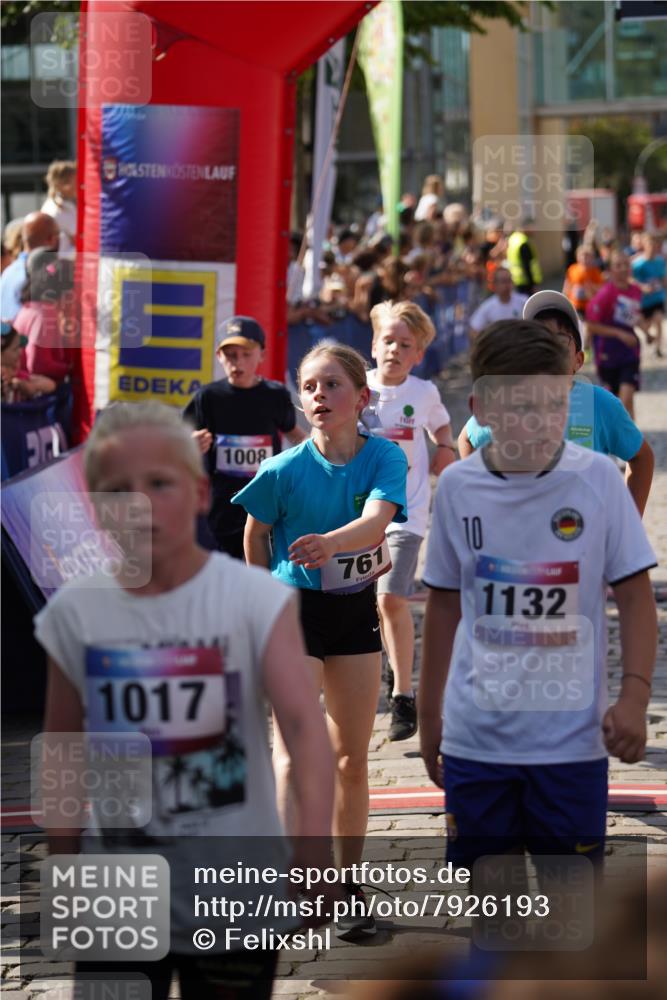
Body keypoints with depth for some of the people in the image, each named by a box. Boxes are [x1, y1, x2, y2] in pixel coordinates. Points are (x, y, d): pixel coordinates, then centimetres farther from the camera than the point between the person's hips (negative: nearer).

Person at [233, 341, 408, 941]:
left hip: (355, 610, 2)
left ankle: (348, 886, 21)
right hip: (293, 609, -2)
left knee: (352, 757, 9)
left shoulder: (385, 459, -10)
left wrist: (330, 542, -44)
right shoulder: (283, 470, -13)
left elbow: (376, 520, -28)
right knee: (296, 752, -13)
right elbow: (256, 534, 4)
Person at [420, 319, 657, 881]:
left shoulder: (598, 479, -7)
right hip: (476, 736, 2)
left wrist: (634, 696, -14)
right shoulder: (457, 487, -2)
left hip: (572, 737, -1)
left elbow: (634, 594, -1)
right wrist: (429, 715, 15)